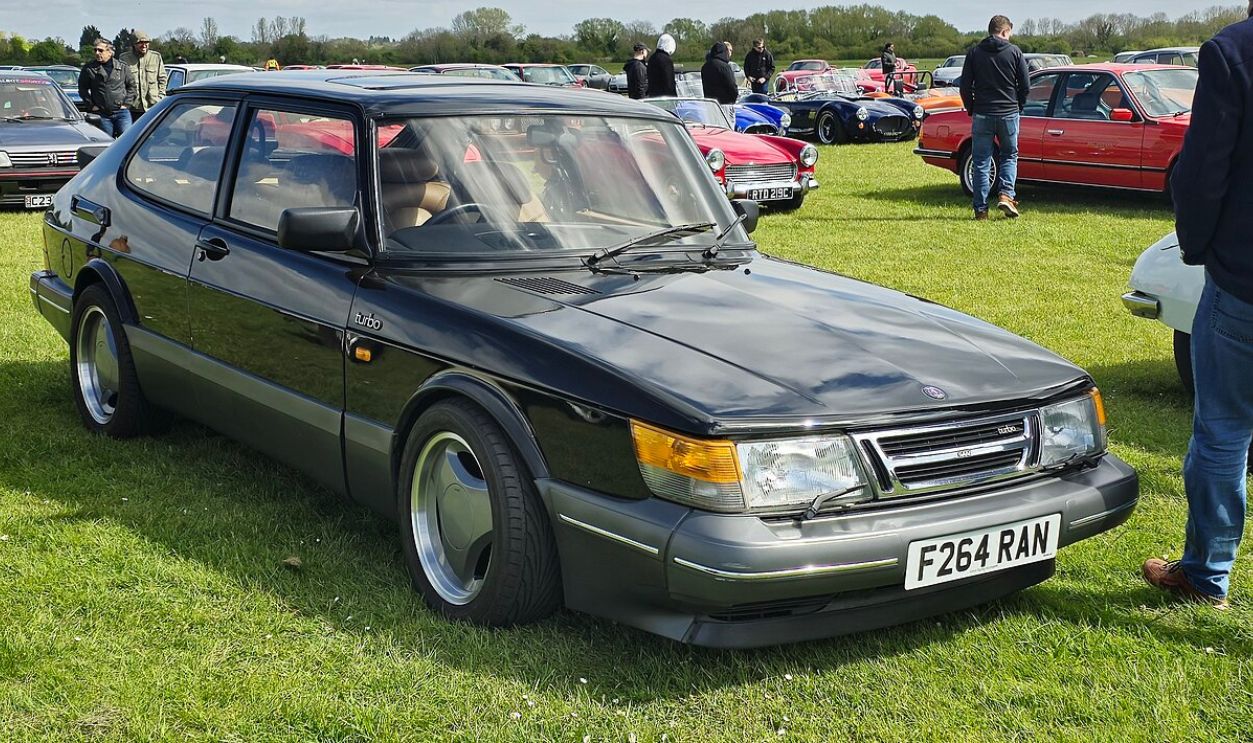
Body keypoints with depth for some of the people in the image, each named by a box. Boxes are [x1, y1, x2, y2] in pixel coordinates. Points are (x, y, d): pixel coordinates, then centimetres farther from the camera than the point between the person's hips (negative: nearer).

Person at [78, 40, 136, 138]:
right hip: (102, 115, 0)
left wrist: (127, 103, 2)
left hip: (121, 112, 0)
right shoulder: (88, 69, 1)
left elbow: (131, 85, 11)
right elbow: (82, 89, 8)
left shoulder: (122, 67, 4)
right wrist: (91, 105, 0)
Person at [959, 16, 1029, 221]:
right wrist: (1018, 107, 16)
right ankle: (1006, 194, -4)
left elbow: (965, 86, 1)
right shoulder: (1014, 52, 0)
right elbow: (1025, 85, 1)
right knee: (1009, 156, 16)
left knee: (981, 162, 5)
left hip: (982, 115, 0)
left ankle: (981, 209, 3)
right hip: (1009, 114, 0)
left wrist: (971, 110, 14)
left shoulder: (974, 52, 2)